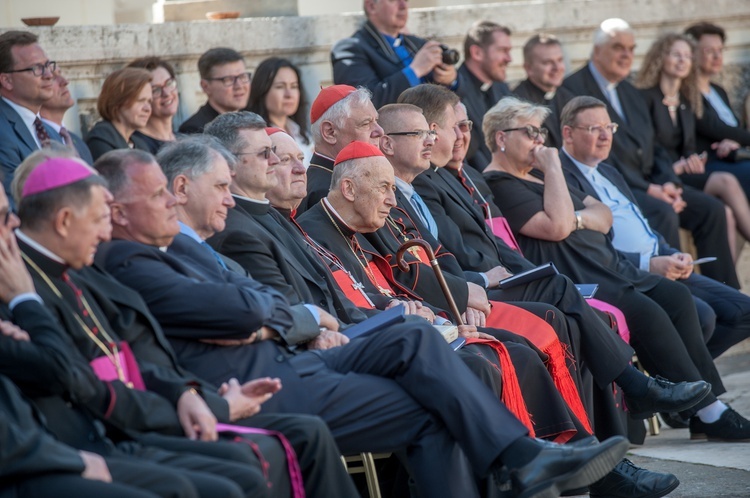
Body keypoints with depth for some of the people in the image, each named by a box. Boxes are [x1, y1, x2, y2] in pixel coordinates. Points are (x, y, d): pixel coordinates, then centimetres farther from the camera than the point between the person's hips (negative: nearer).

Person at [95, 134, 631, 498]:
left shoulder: (199, 250, 24)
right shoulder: (135, 259, -9)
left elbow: (277, 306, 17)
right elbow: (238, 309, -20)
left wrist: (259, 320, -6)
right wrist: (262, 307, 2)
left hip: (286, 359, 9)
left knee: (414, 338, -8)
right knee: (428, 410, -11)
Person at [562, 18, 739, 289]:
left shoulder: (630, 93, 22)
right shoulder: (574, 89, -9)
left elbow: (653, 147, 21)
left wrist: (669, 183, -1)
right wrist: (647, 189, -19)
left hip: (649, 183, 9)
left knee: (711, 208, -4)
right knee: (663, 213, -32)